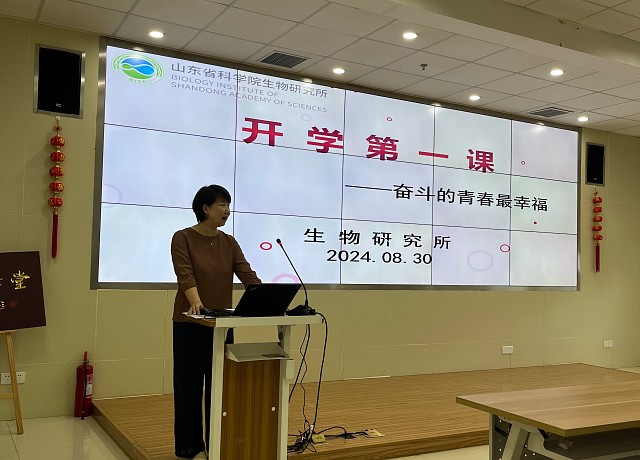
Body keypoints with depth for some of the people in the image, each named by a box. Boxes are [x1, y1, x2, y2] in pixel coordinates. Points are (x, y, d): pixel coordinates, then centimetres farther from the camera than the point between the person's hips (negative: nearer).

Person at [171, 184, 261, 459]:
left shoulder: (229, 243, 7)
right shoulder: (182, 238, -8)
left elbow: (248, 276, -4)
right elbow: (185, 275, -22)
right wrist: (196, 303, -40)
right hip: (189, 324, -5)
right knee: (189, 385, 5)